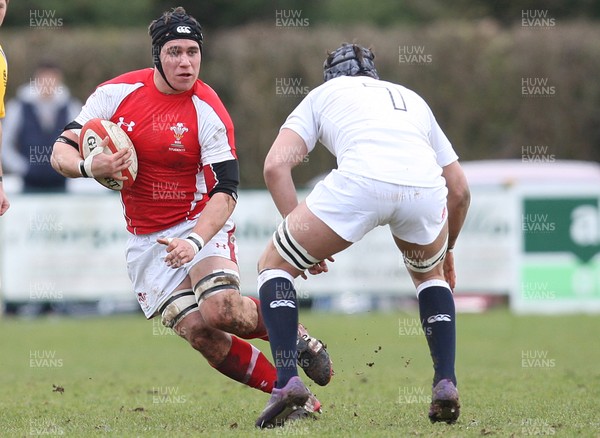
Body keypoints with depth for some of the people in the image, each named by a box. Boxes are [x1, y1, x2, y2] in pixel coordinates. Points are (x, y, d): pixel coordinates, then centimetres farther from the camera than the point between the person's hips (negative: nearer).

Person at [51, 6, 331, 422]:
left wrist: (194, 241, -31)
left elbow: (225, 192, -16)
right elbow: (61, 152, 0)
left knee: (221, 309, -28)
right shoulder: (116, 93, -5)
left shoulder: (208, 111, -14)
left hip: (201, 225, -3)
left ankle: (295, 334, 3)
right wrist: (90, 167, -23)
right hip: (147, 243, 3)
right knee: (198, 332, -14)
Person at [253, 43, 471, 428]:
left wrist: (305, 243, 21)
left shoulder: (323, 94, 31)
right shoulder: (411, 99, 39)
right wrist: (447, 248, 52)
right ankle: (446, 385, 20)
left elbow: (276, 166, 15)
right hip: (425, 189, 3)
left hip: (361, 181, -3)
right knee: (430, 272, 35)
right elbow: (459, 189, 37)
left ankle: (288, 381, 0)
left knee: (275, 264, 17)